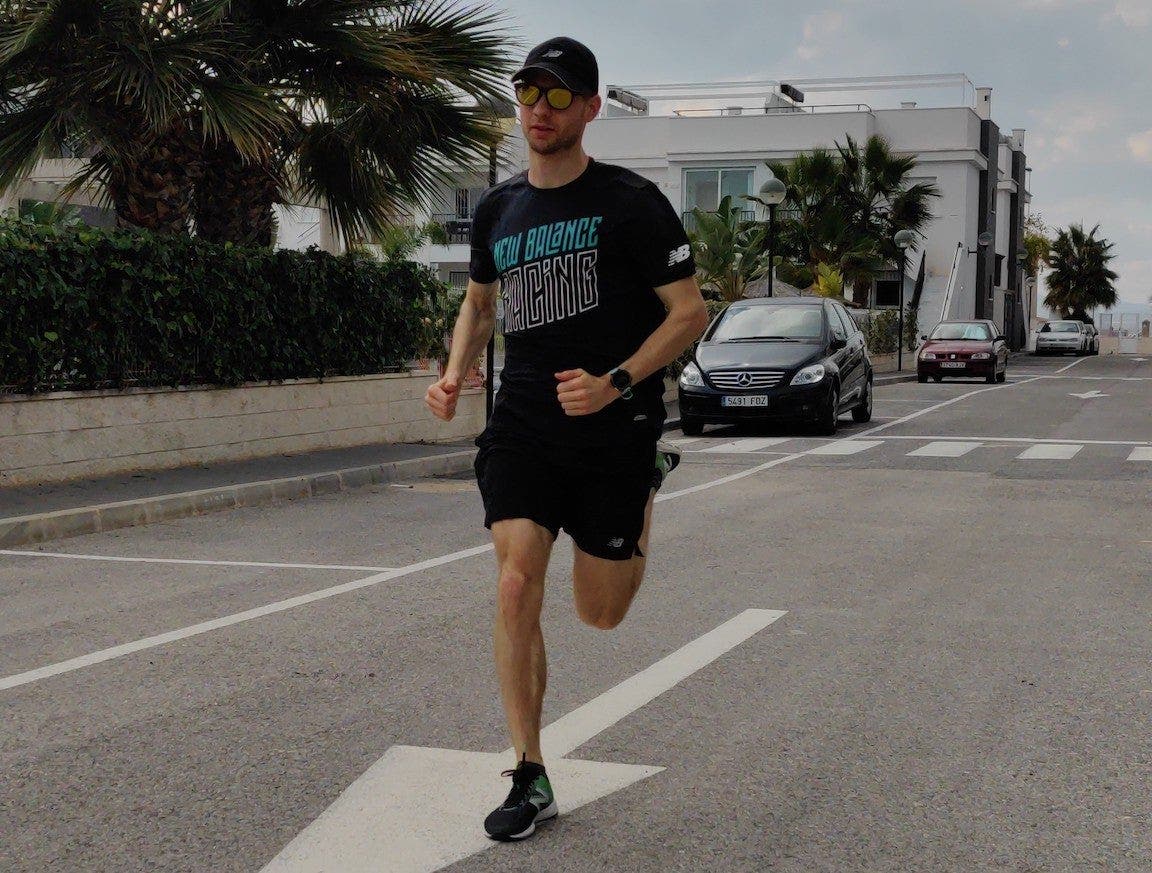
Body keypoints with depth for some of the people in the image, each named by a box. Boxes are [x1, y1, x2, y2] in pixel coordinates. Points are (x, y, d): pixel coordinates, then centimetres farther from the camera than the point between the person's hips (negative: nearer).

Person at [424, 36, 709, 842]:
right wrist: (455, 374, 5)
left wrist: (615, 383, -19)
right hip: (522, 427, 3)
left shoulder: (631, 202, -7)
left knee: (600, 613, 9)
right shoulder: (498, 210, 8)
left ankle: (649, 486, 42)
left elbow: (690, 312, -6)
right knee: (516, 586, -13)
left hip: (613, 433, -3)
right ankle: (531, 779, -2)